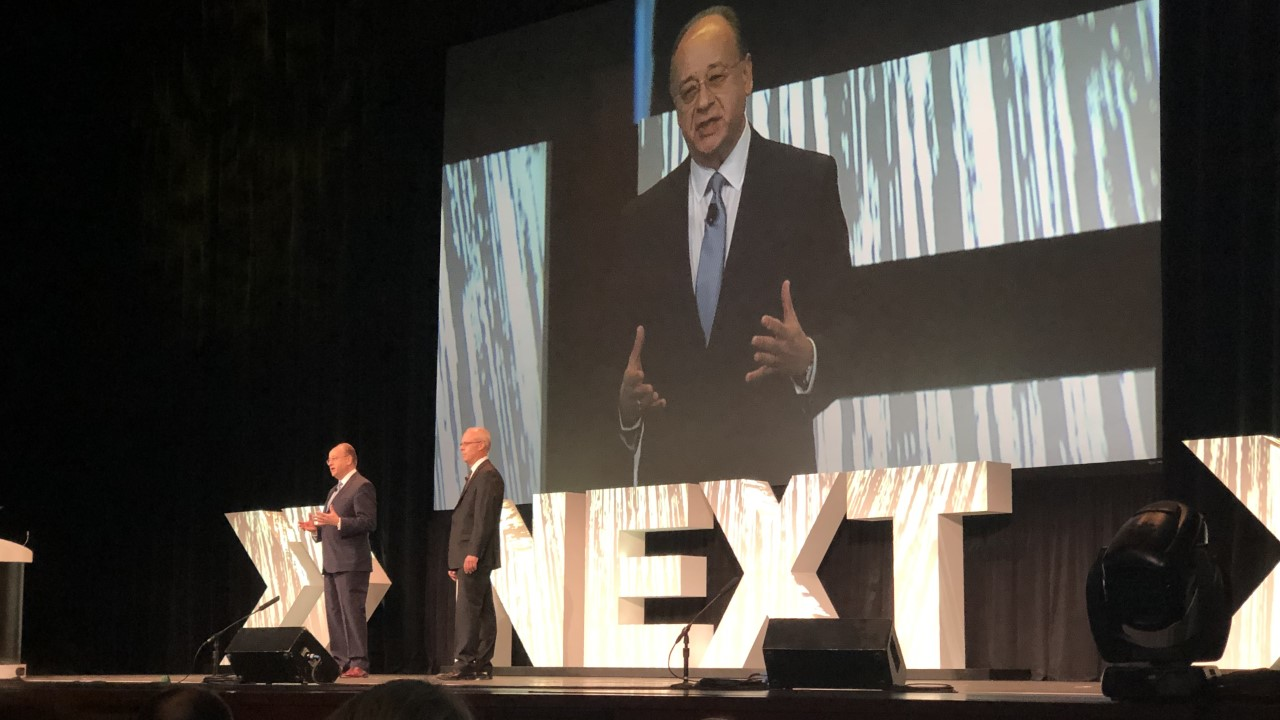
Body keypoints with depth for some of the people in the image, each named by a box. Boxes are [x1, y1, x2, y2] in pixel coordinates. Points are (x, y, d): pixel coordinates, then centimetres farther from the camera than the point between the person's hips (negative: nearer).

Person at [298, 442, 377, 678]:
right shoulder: (334, 490, 23)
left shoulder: (362, 486, -7)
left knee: (352, 612, -10)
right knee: (334, 614, 8)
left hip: (351, 563, -10)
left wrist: (338, 522, -26)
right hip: (332, 563, 10)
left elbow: (369, 522, -17)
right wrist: (316, 528, 8)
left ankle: (358, 664, -10)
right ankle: (341, 663, 11)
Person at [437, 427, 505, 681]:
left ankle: (464, 663, -15)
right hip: (469, 557, 10)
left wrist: (473, 554, -24)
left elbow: (484, 518, -19)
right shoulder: (476, 476, 21)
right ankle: (482, 665, 9)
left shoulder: (487, 475, -11)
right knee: (482, 612, 8)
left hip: (475, 557, -10)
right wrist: (455, 561, 19)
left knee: (467, 610, -13)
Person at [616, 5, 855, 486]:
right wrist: (627, 403, -7)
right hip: (668, 471, 2)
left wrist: (806, 359, -19)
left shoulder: (807, 181, 5)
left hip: (772, 467, -2)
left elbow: (846, 330, 1)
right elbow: (631, 355, 14)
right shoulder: (642, 219, 14)